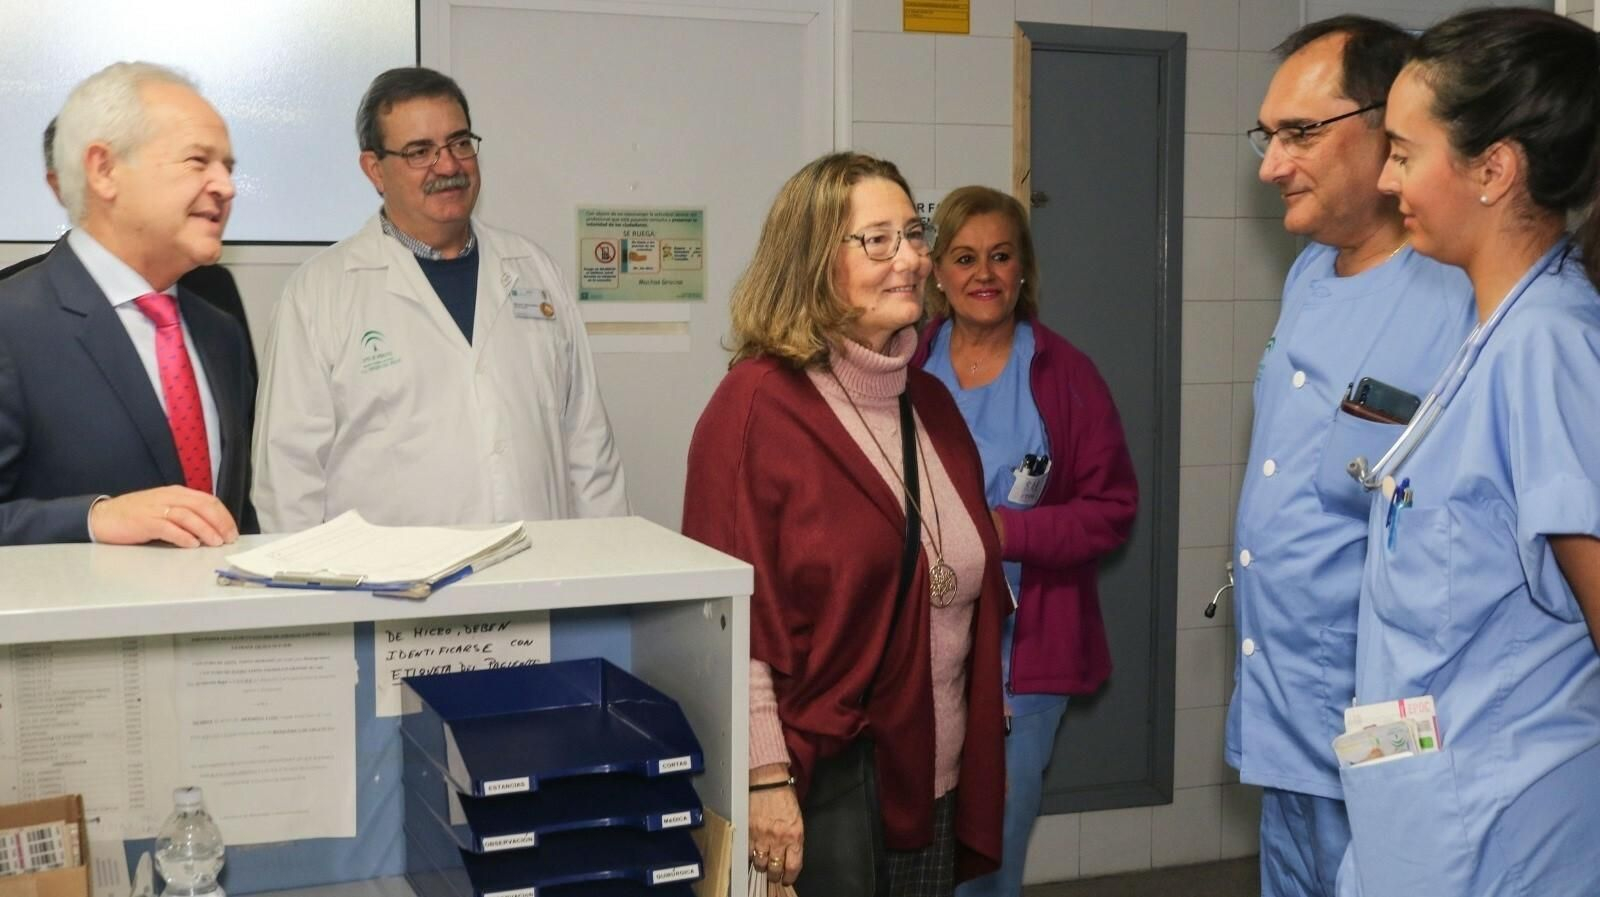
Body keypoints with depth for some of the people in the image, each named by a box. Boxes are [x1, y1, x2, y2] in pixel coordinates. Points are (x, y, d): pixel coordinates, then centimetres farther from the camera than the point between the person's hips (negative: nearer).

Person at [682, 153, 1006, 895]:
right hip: (814, 793, -7)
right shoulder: (755, 405, -13)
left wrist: (976, 771, 14)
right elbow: (735, 613, -16)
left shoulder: (931, 405, 10)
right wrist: (765, 779, -19)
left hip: (932, 785, 7)